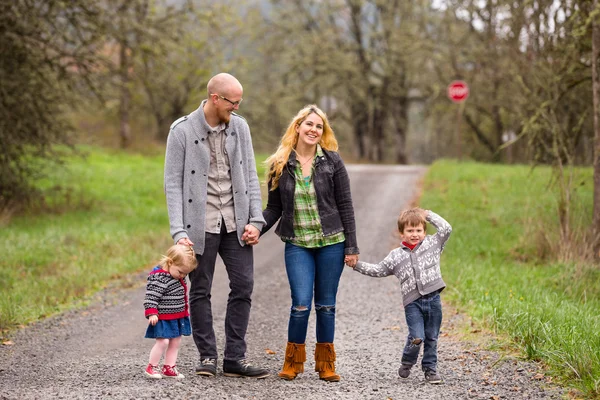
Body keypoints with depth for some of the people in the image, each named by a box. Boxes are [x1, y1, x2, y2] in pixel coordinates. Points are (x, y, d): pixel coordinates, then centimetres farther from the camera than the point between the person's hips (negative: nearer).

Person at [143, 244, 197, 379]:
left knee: (175, 342, 11)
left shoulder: (178, 276, 9)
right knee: (162, 342, -12)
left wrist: (184, 311, 33)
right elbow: (151, 297, -24)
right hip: (163, 318, -9)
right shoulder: (159, 277, -20)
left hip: (178, 317, 9)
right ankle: (151, 367, 3)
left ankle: (169, 368, 20)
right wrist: (152, 313, -31)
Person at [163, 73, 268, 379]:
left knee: (243, 286, 0)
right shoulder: (182, 131, -7)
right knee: (200, 291, 3)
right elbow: (173, 184, -7)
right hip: (201, 224, -4)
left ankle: (234, 358, 6)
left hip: (235, 222, 4)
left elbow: (250, 177, 9)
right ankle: (207, 357, 13)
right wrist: (179, 231, -15)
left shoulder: (239, 127, 6)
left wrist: (256, 220, -1)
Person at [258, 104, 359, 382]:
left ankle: (325, 364, 18)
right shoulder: (280, 165, 2)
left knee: (326, 305, 6)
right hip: (297, 244, 0)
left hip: (331, 243, 0)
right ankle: (293, 361, 8)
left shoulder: (332, 161, 0)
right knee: (301, 303, -10)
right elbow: (274, 209, 7)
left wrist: (351, 246, -2)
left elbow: (345, 205, 1)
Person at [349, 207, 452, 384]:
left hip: (433, 298, 1)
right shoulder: (395, 256, 10)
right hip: (413, 302, -1)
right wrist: (357, 264, 13)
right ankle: (407, 363, 11)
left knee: (431, 338, 7)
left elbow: (446, 229, 3)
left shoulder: (432, 244, 9)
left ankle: (430, 368, 19)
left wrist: (429, 215, 6)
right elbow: (378, 270, 17)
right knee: (416, 337, -13)